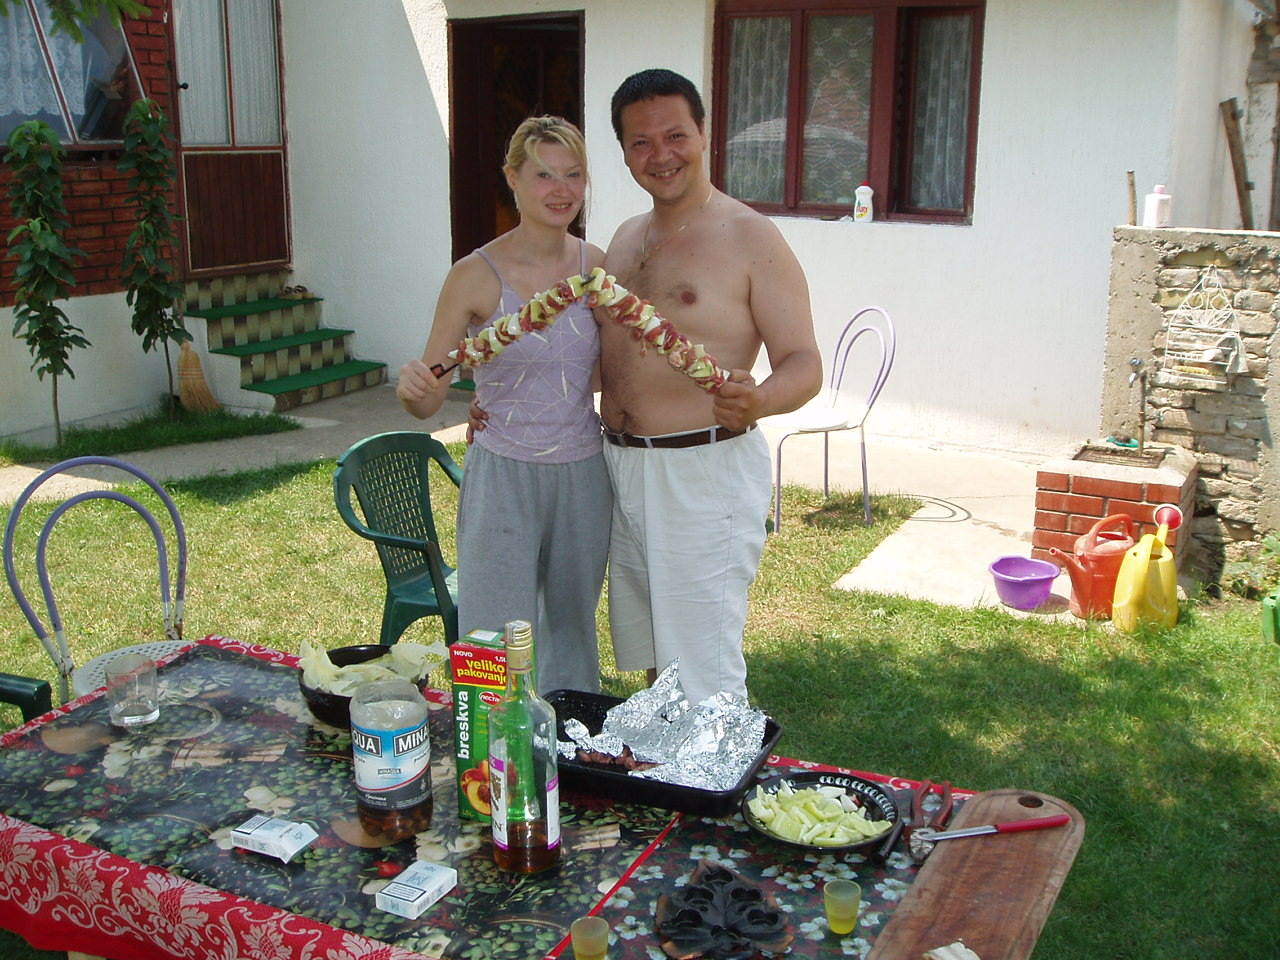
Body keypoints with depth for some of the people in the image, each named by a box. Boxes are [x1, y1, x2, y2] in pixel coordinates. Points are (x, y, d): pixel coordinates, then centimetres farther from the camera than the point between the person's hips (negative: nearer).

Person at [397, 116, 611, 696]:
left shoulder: (594, 266, 2)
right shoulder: (477, 275, -10)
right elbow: (428, 400, -8)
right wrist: (412, 387, -29)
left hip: (583, 475, 4)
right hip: (504, 478, -4)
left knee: (572, 626, 18)